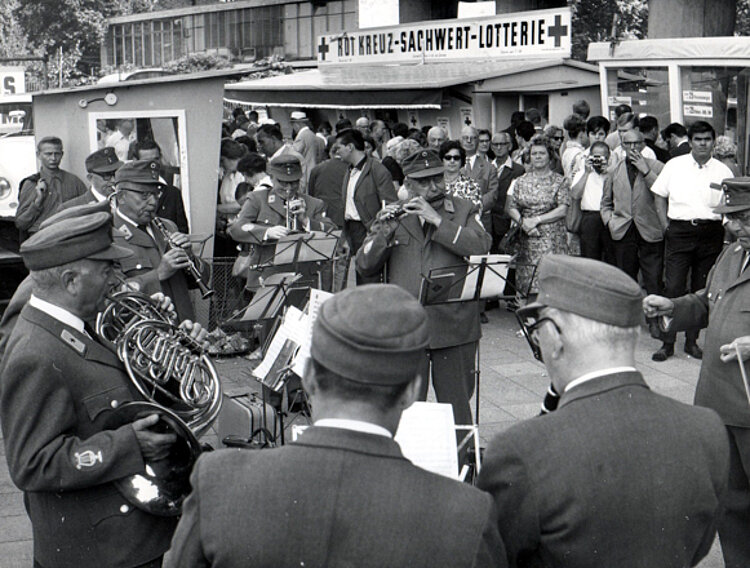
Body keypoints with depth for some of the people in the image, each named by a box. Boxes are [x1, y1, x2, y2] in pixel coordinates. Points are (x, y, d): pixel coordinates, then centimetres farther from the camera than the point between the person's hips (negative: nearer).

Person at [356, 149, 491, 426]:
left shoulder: (464, 210, 7)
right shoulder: (391, 215, 9)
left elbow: (481, 246, -12)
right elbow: (364, 266, 2)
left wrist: (438, 221, -18)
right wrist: (383, 233, -16)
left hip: (454, 325, 0)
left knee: (456, 405, 9)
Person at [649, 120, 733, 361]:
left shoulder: (722, 171, 5)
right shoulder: (675, 165, 4)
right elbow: (660, 196, 11)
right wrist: (665, 223, 3)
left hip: (710, 234, 1)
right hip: (679, 231, -1)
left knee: (702, 291, 7)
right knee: (673, 288, -7)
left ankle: (692, 341, 19)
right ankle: (667, 343, 1)